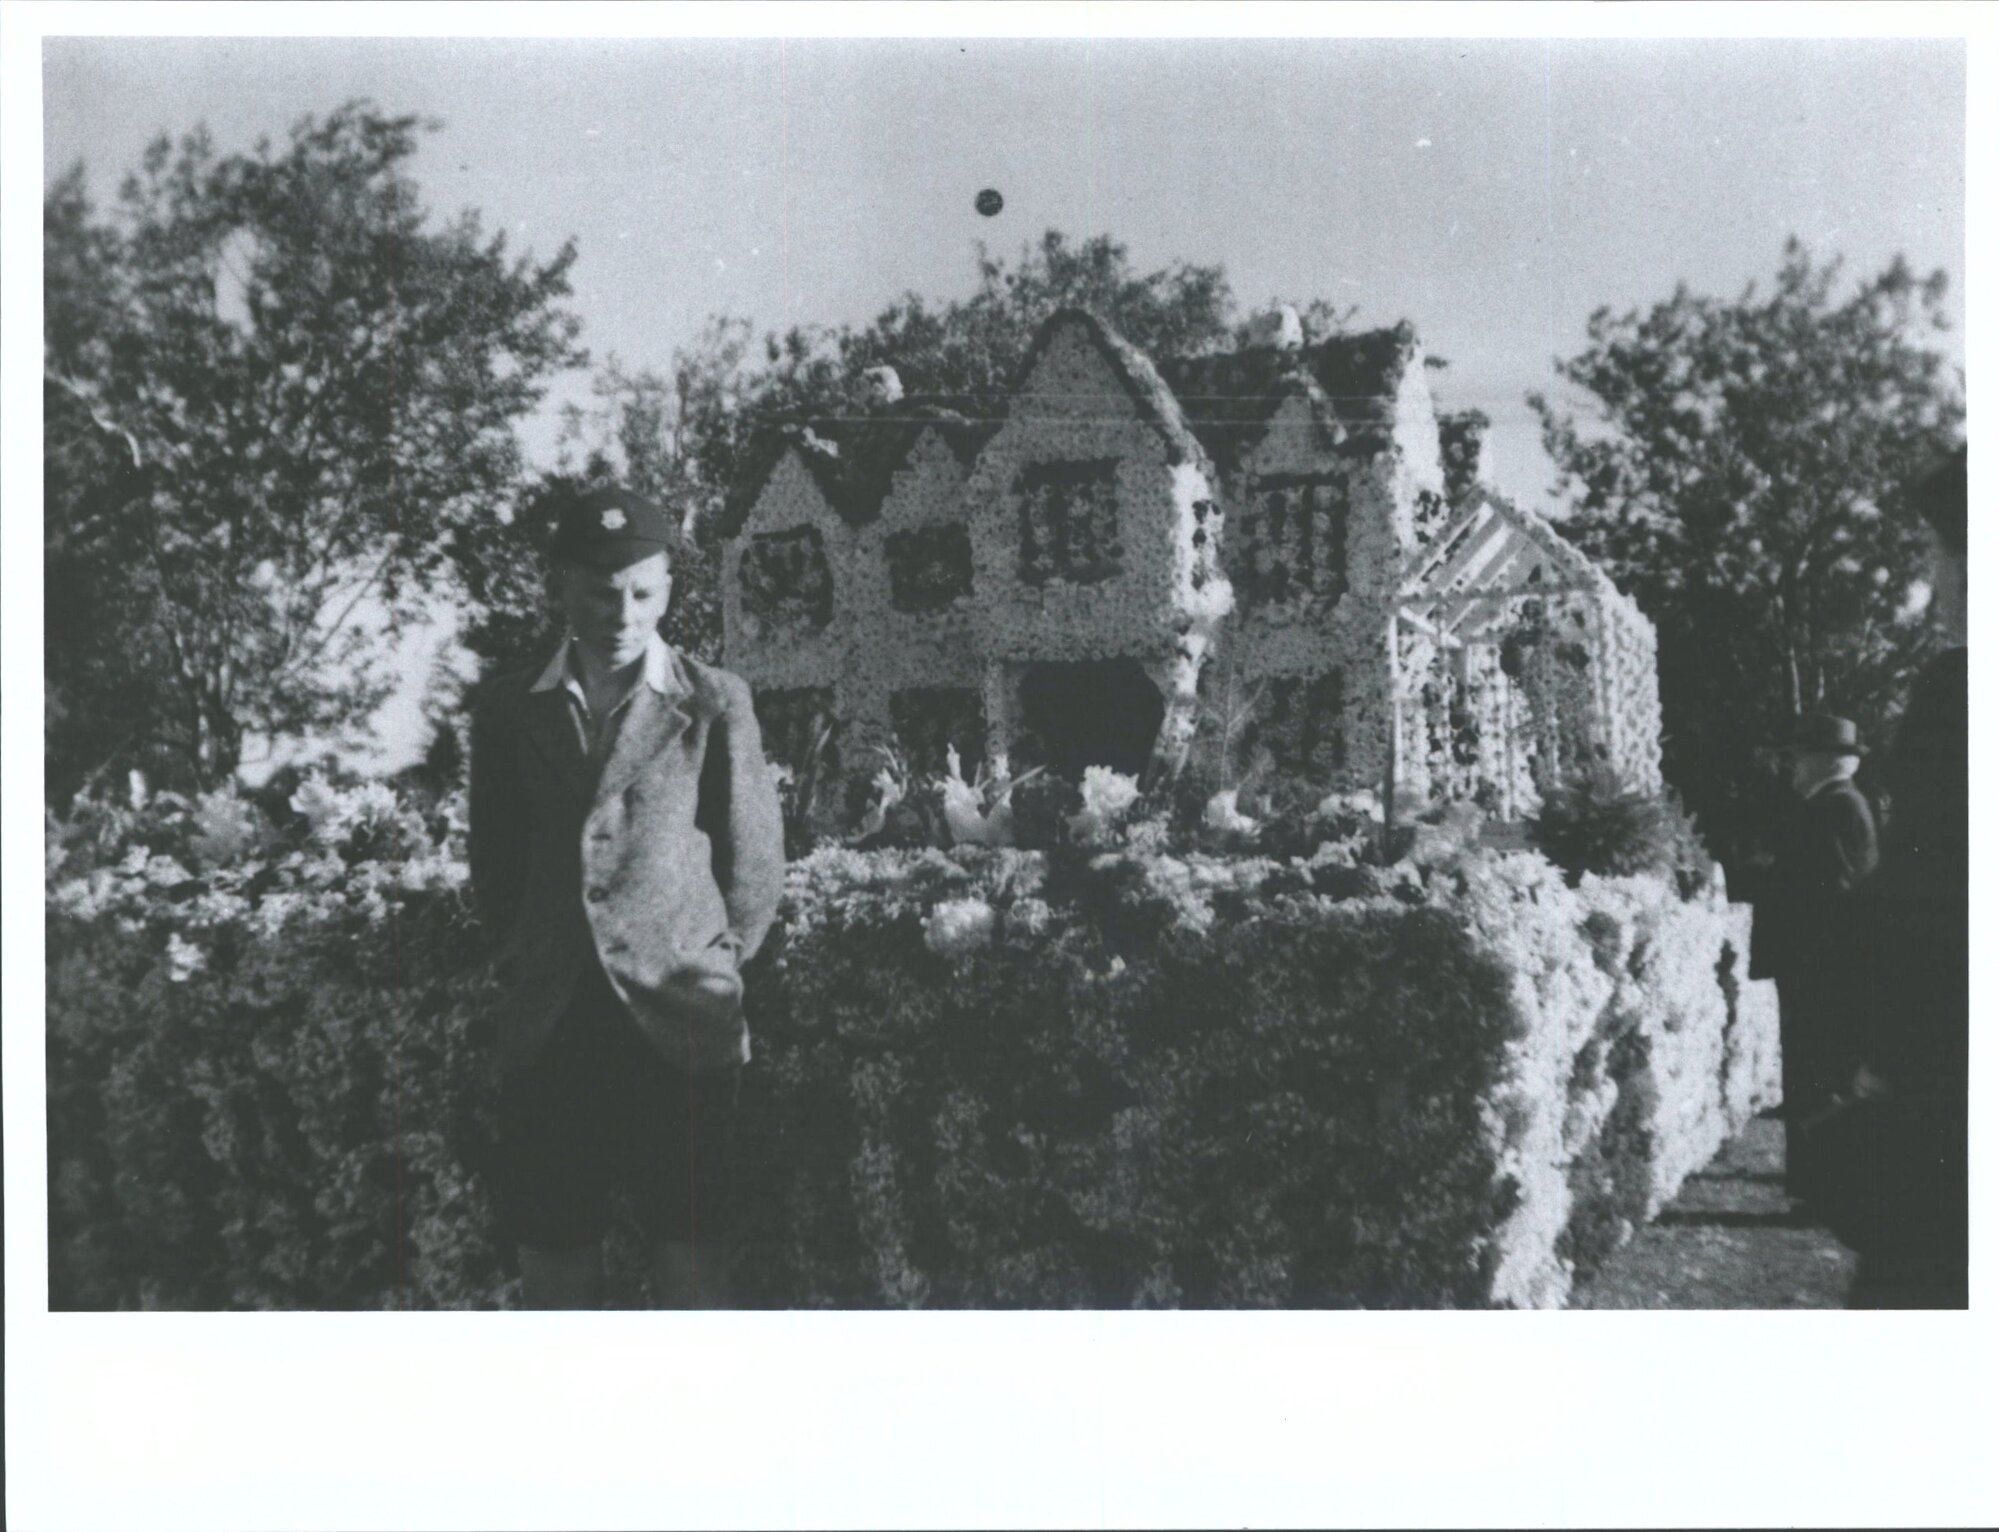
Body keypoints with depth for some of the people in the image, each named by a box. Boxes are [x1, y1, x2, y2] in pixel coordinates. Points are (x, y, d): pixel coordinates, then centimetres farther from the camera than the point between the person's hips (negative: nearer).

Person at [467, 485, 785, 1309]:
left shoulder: (714, 703, 2)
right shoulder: (509, 711, 8)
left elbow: (755, 868, 5)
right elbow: (493, 869, 15)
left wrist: (703, 976, 5)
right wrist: (535, 968, 9)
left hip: (677, 1033, -2)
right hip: (548, 1035, 2)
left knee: (692, 1260, -1)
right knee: (553, 1253, 7)